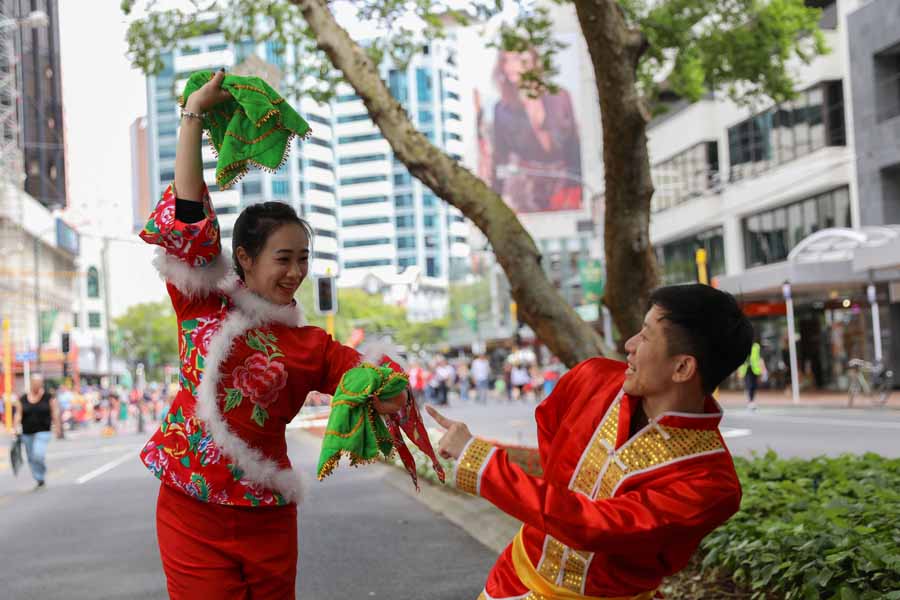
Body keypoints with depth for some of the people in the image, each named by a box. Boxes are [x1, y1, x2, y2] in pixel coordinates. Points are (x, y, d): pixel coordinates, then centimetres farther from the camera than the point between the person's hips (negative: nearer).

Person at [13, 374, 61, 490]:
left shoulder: (49, 398, -2)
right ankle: (39, 480, 22)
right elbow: (18, 414, 1)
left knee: (38, 455, -19)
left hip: (43, 431, -4)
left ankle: (41, 478, 1)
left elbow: (55, 414, -1)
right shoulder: (22, 399, 4)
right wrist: (16, 428, -11)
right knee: (31, 458, 7)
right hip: (27, 433, 4)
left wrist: (57, 428, -4)